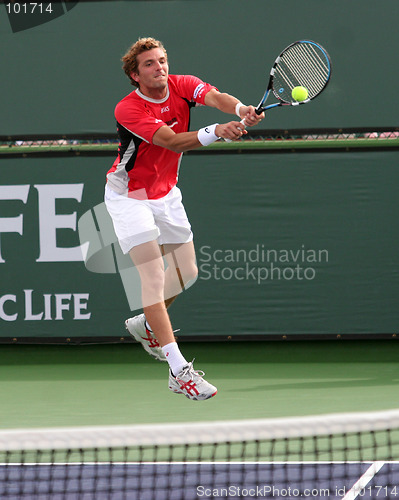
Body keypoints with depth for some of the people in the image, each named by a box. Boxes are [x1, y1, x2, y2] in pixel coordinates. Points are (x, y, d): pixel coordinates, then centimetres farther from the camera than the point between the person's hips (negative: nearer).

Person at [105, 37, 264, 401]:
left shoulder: (183, 85, -10)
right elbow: (172, 142, -39)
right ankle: (179, 370, -23)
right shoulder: (128, 110, -26)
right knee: (154, 274, -17)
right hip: (129, 196, -7)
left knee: (186, 273, 11)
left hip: (166, 193, 7)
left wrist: (241, 110, -55)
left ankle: (146, 324, 39)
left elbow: (215, 97, -32)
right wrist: (215, 132, -55)